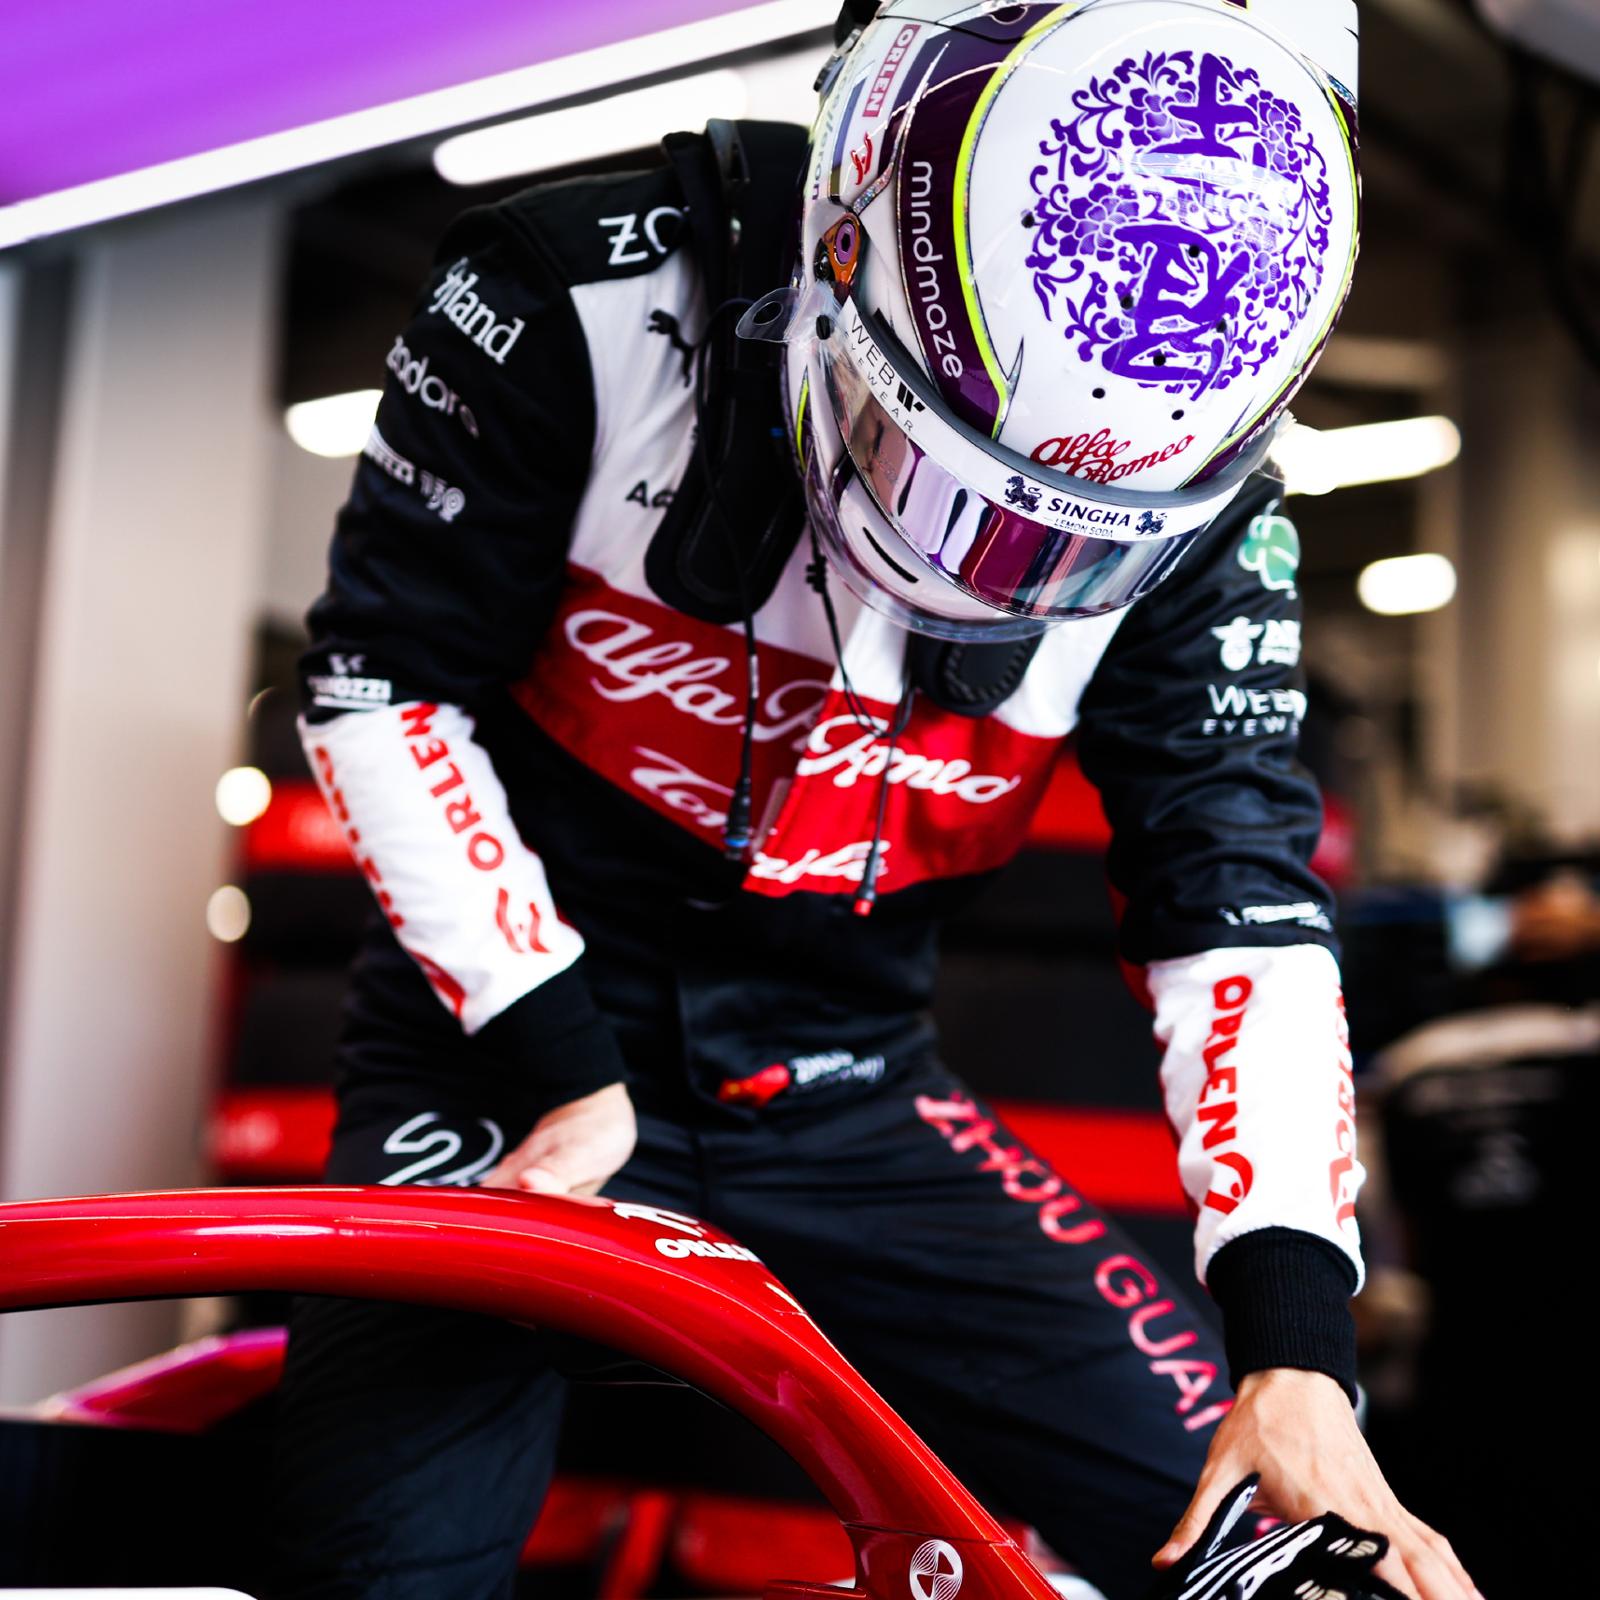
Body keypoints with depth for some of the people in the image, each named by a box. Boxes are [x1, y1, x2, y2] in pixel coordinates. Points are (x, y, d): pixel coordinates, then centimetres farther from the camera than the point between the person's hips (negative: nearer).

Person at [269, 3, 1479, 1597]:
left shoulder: (1196, 518, -11)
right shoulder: (590, 300, -18)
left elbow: (1241, 897, -10)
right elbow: (382, 684, -11)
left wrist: (1295, 1351, -20)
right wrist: (562, 1072, -15)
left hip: (841, 1103, 3)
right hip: (512, 1046, -2)